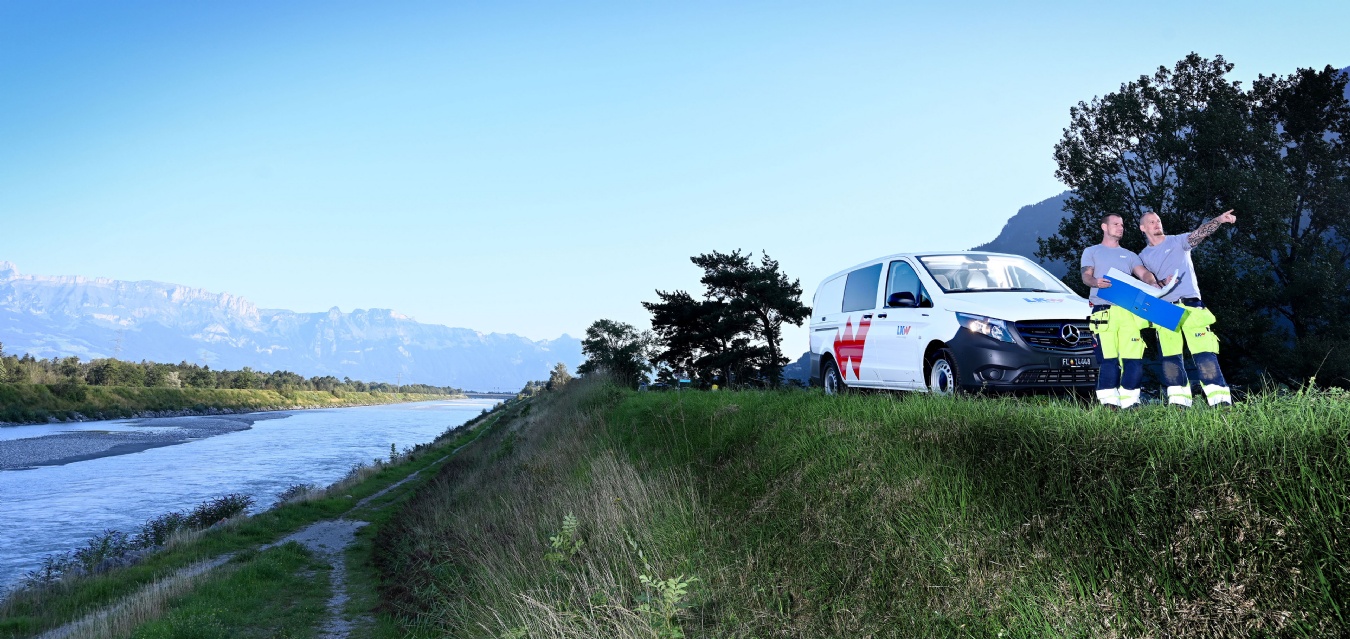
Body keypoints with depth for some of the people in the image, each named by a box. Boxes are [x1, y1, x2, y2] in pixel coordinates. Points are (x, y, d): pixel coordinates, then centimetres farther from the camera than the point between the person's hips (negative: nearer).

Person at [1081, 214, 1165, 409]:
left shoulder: (1130, 255, 28)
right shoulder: (1091, 252, 20)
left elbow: (1143, 273, 11)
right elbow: (1086, 275, 4)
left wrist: (1153, 284, -13)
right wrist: (1096, 282, -21)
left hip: (1130, 311, 3)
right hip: (1104, 311, -3)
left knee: (1134, 358, -7)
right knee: (1108, 359, -13)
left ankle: (1129, 400, -1)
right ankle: (1109, 401, -10)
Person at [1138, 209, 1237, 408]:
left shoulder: (1177, 242, 8)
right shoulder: (1143, 257, 16)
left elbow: (1198, 234, -12)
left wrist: (1219, 220, -29)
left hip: (1189, 305, -3)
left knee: (1203, 351, -11)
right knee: (1170, 357, 1)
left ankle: (1220, 399, -13)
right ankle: (1179, 400, 6)